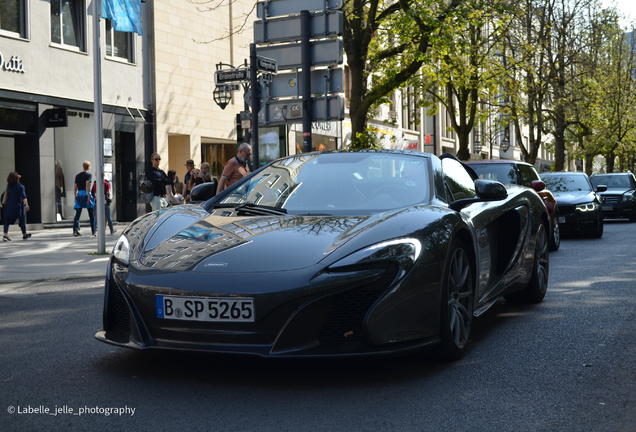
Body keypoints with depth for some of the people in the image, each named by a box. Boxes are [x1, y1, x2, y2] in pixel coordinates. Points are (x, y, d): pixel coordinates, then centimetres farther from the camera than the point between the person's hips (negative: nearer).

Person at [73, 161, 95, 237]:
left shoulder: (78, 176, 17)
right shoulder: (89, 174, -2)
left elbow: (75, 188, 16)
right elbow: (87, 186, -14)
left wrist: (75, 197, 23)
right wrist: (89, 197, -18)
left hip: (79, 194, 5)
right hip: (86, 194, -5)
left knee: (77, 214, -2)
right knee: (91, 215, 5)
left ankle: (75, 230, -18)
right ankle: (94, 231, 9)